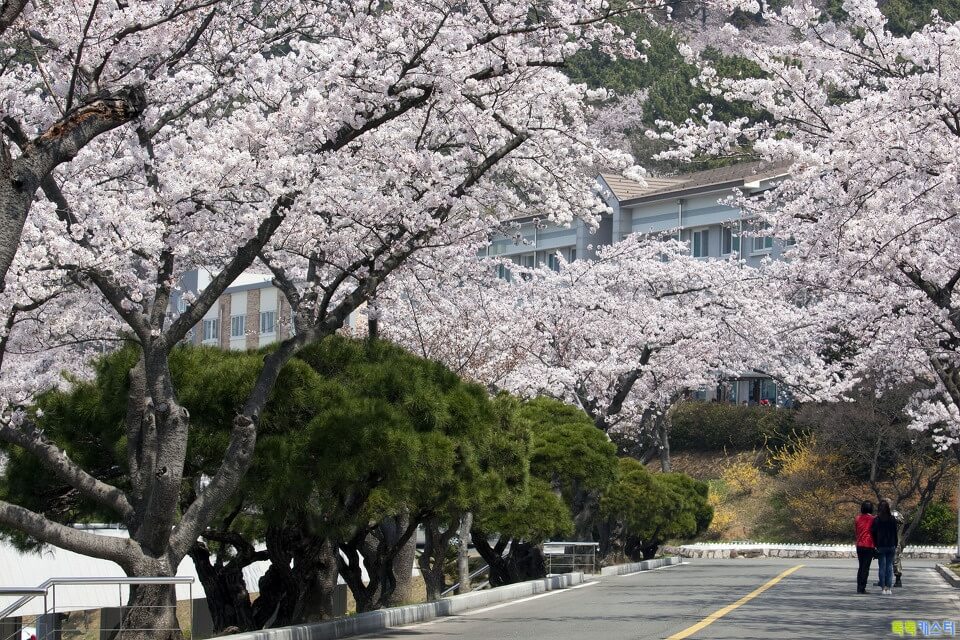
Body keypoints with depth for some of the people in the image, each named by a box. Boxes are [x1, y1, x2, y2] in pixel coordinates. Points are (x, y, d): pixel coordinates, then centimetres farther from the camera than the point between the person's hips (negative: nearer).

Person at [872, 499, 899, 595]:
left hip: (881, 546, -1)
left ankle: (883, 587, 2)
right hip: (891, 546, 1)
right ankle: (889, 587, 3)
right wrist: (895, 546, 9)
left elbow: (873, 533, -4)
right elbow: (895, 533, 2)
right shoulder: (892, 519, -1)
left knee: (882, 566, 4)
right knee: (890, 566, 7)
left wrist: (876, 545, 3)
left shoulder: (876, 520, -5)